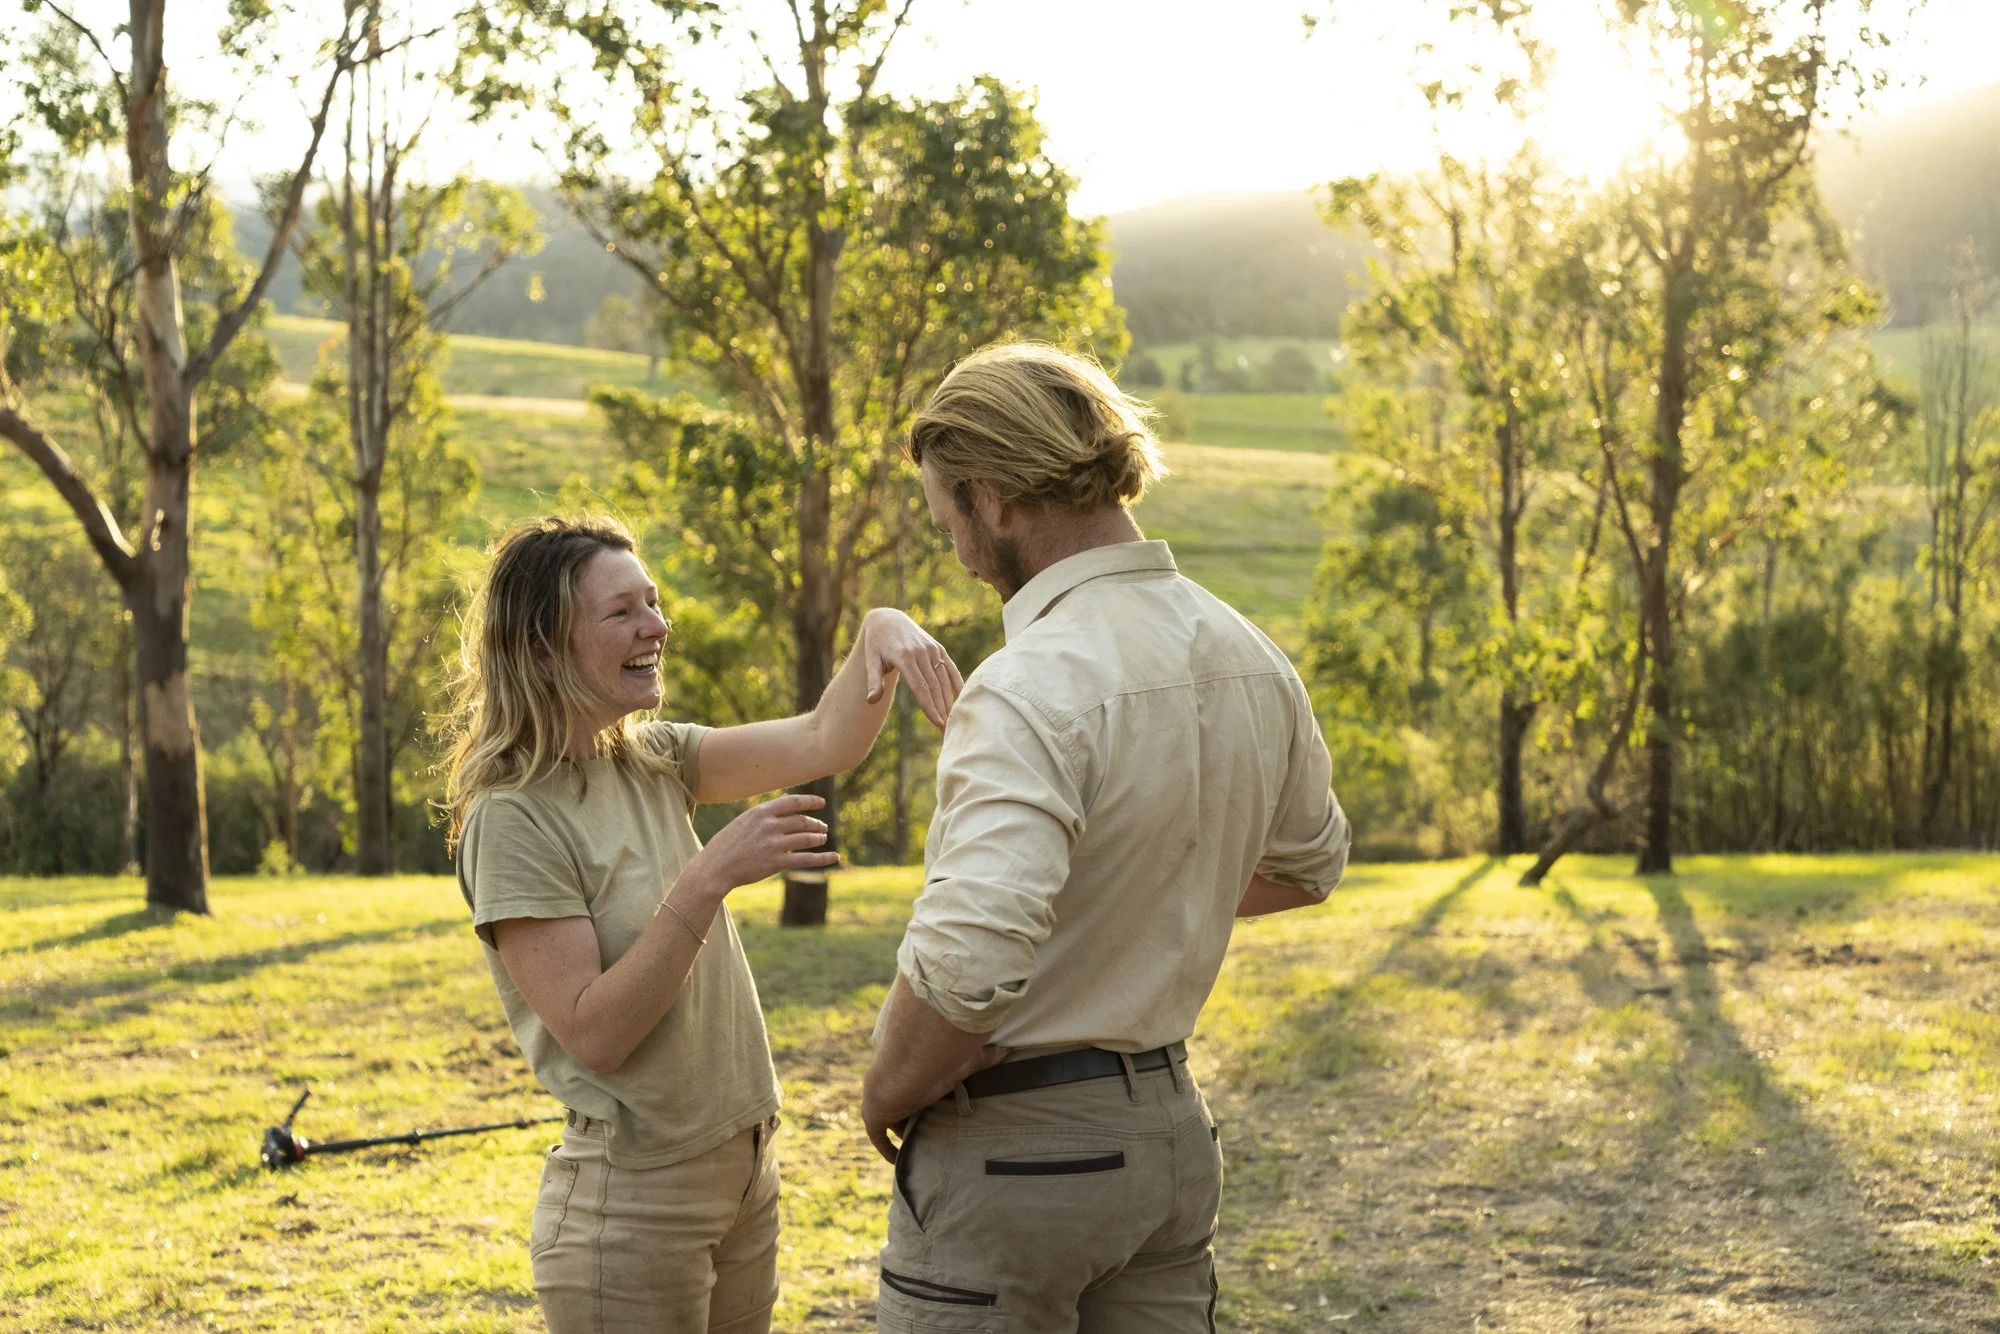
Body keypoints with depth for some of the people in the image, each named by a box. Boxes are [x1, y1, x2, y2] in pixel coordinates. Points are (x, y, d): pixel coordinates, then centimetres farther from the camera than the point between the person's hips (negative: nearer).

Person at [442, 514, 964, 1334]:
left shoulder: (652, 762, 6)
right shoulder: (512, 819, -16)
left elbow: (823, 743, -2)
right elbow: (591, 1034, -21)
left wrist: (877, 629, -20)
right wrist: (710, 877, -27)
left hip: (743, 1175, 7)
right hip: (632, 1201, -7)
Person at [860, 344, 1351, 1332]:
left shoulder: (1033, 686, -23)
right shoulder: (1250, 659, 4)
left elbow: (968, 959, -34)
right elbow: (1307, 864, 22)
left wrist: (886, 1091, -15)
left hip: (1014, 1147, -8)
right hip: (1171, 1125, 8)